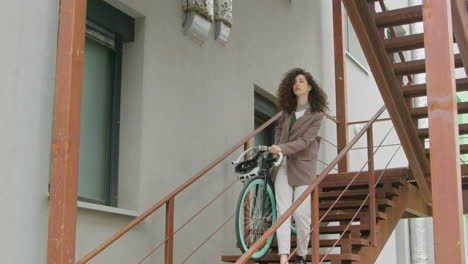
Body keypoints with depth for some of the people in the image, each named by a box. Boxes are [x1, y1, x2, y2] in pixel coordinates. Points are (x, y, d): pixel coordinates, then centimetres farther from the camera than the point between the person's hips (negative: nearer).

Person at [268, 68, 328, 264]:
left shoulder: (316, 114, -6)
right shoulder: (288, 110, 9)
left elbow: (305, 141, -15)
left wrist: (282, 148, -25)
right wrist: (275, 148, 9)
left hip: (302, 166, -4)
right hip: (283, 165, 4)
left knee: (301, 213, -2)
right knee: (283, 210, -6)